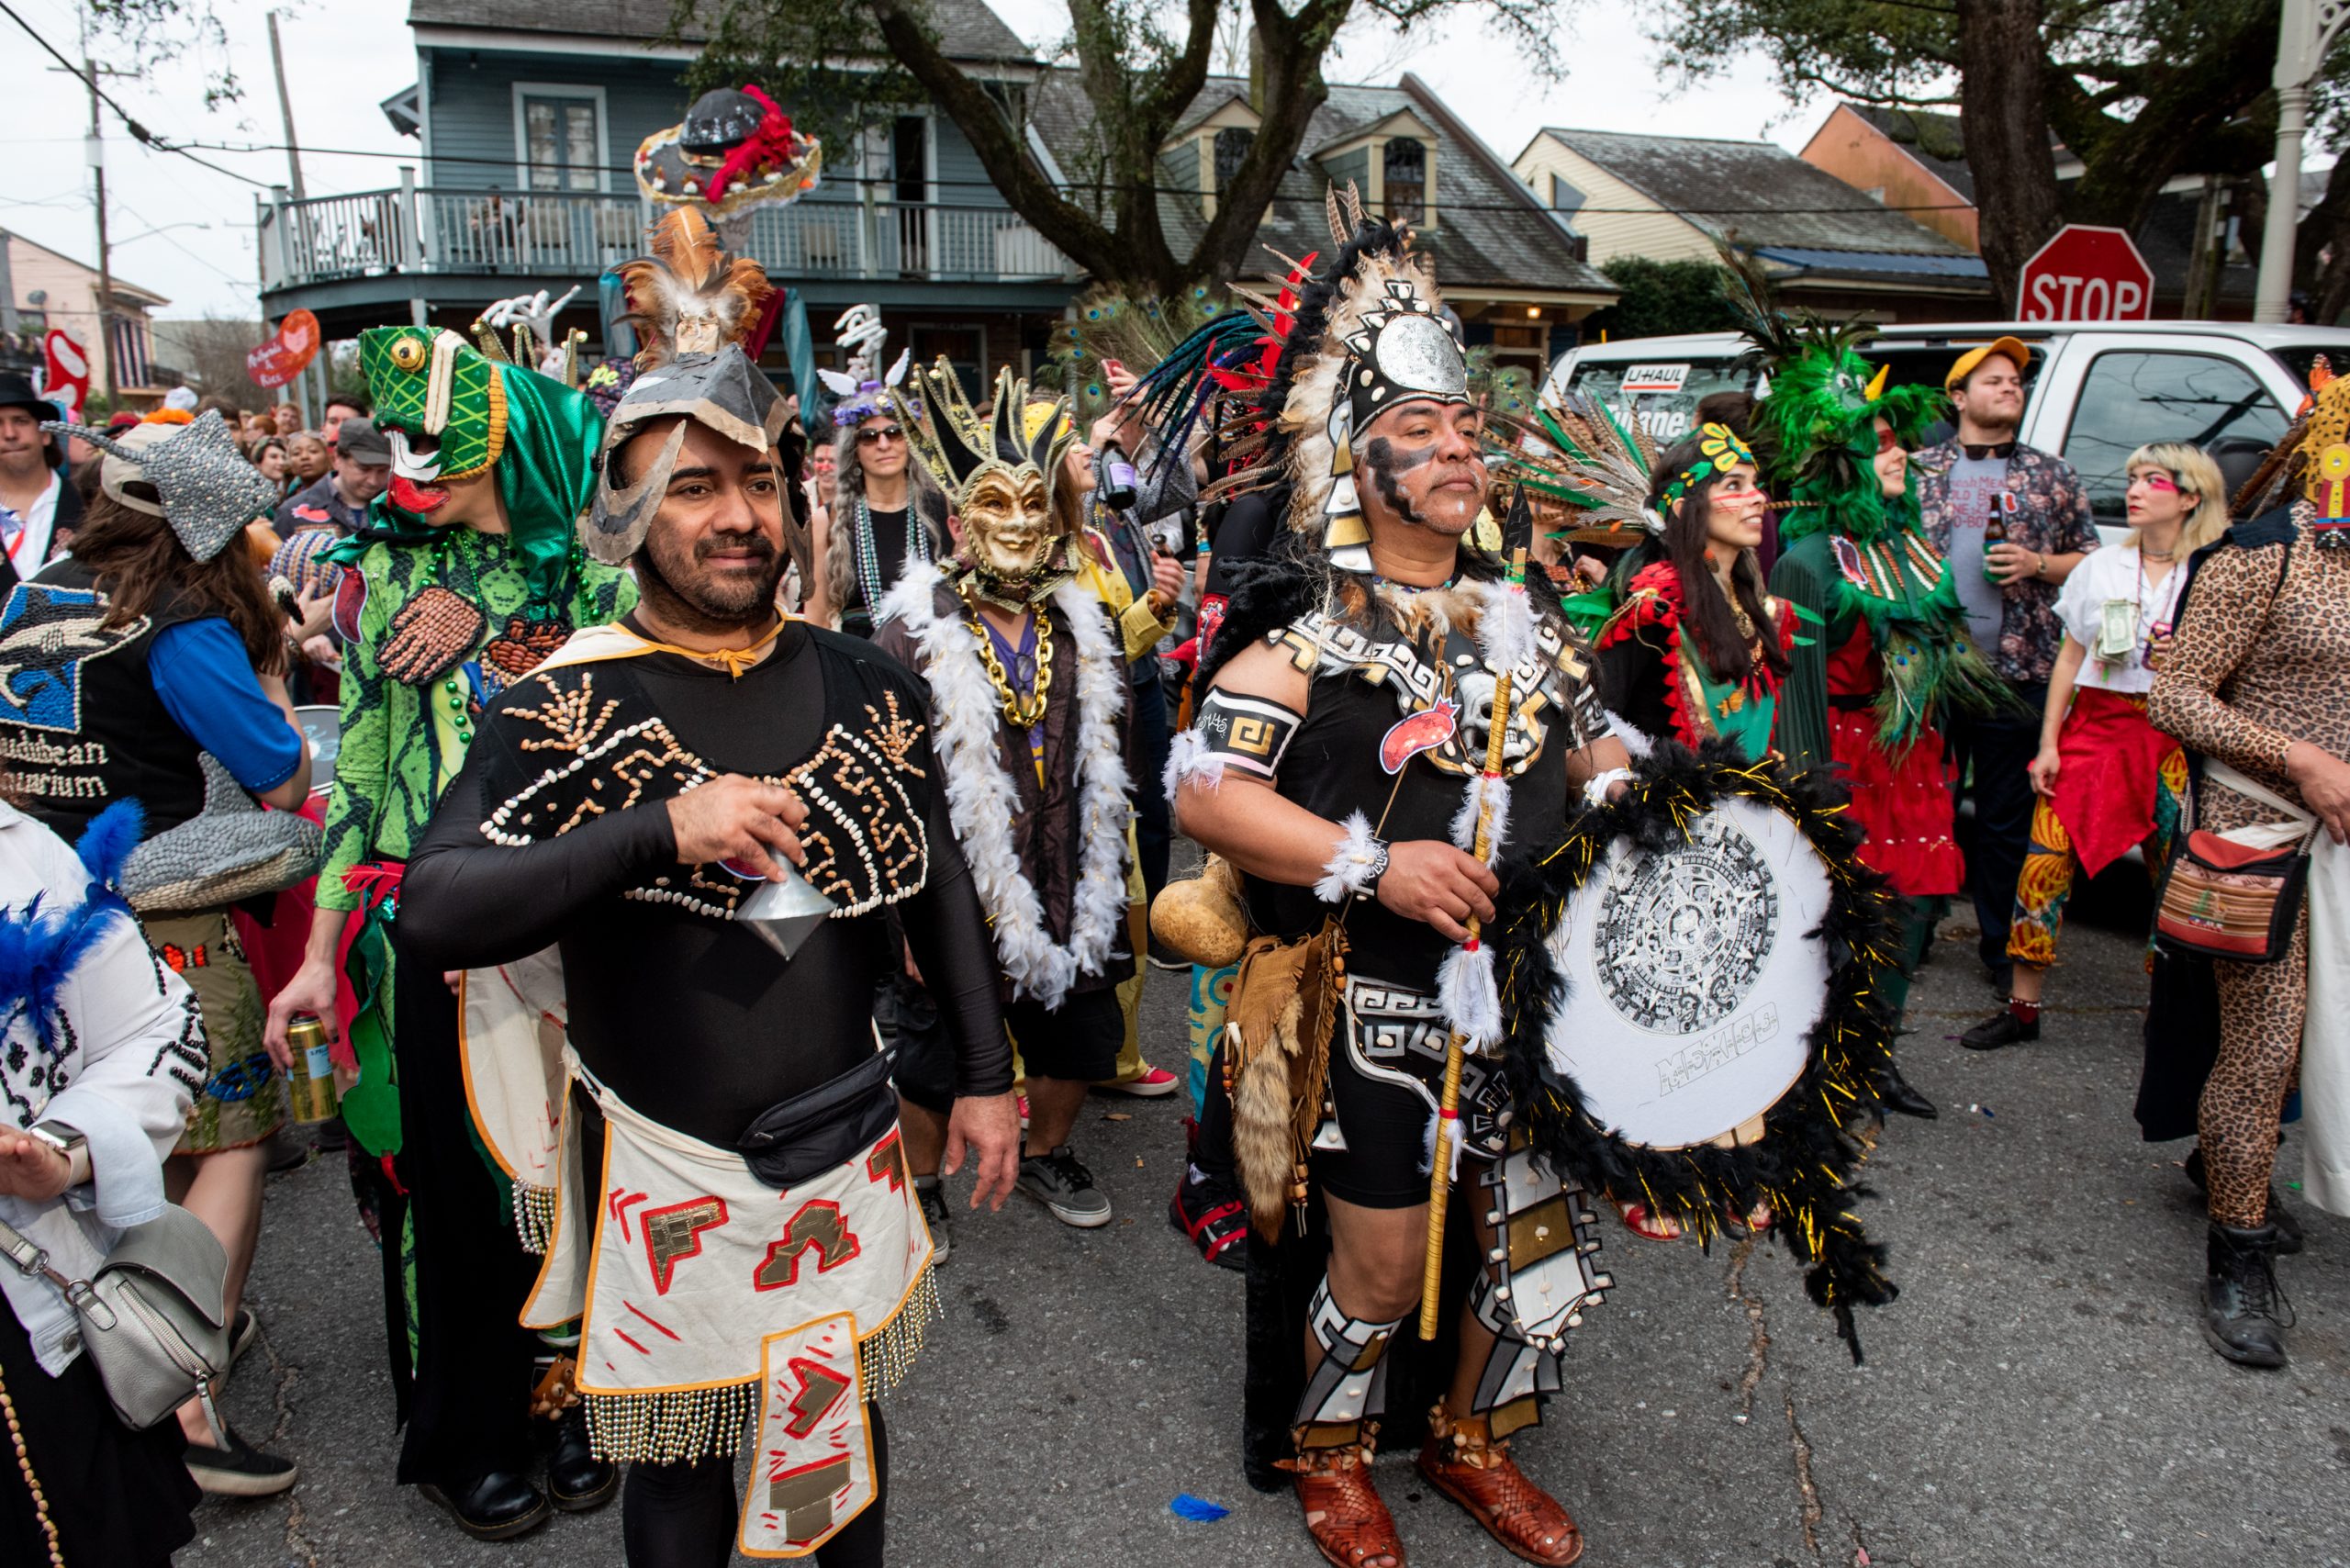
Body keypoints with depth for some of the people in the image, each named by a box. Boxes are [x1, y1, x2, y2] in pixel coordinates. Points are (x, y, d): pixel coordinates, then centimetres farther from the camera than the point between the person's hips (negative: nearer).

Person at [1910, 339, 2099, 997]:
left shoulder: (2053, 475, 10)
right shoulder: (1920, 470, 9)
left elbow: (2091, 561, 12)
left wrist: (2036, 564, -6)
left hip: (2017, 675, 0)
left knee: (2007, 822, 5)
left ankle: (2003, 946, 16)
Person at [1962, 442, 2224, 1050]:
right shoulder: (2100, 569, 11)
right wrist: (2048, 743, 5)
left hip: (2172, 739, -2)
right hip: (2092, 725, 2)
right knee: (2046, 863, -4)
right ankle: (2022, 1006, 5)